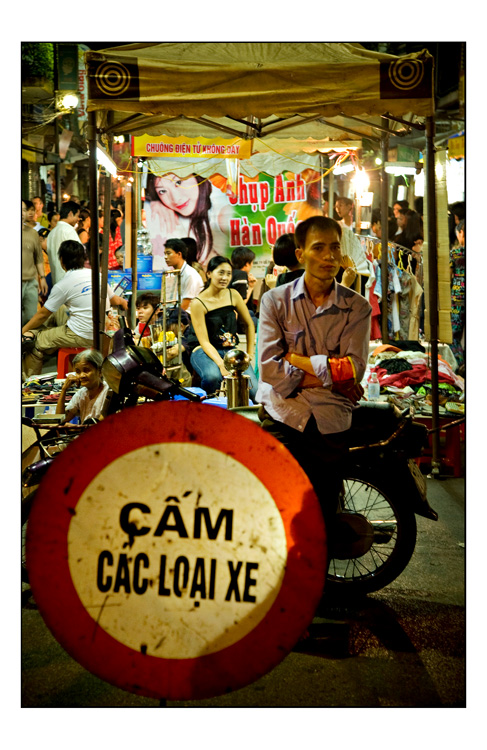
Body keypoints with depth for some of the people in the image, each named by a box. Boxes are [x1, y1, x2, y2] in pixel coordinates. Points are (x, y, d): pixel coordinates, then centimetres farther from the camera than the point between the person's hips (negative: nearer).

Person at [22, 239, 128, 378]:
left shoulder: (62, 286, -13)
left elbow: (43, 315, -1)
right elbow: (115, 300, 18)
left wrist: (23, 331, 13)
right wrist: (123, 301, 42)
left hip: (81, 337, -7)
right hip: (101, 333, 7)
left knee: (35, 342, 8)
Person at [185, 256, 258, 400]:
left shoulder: (233, 295, 4)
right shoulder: (198, 303, -11)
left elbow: (249, 324, 16)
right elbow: (204, 341, -16)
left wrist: (250, 353, 9)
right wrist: (220, 364, -30)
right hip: (204, 351, -4)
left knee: (255, 391, -20)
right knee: (213, 376, -38)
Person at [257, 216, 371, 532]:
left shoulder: (357, 307, 3)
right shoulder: (275, 300, 1)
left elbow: (353, 369, -10)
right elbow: (269, 368, -10)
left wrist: (295, 357, -11)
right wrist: (331, 377, -12)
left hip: (330, 423, 1)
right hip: (281, 416, -1)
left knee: (323, 518, 9)